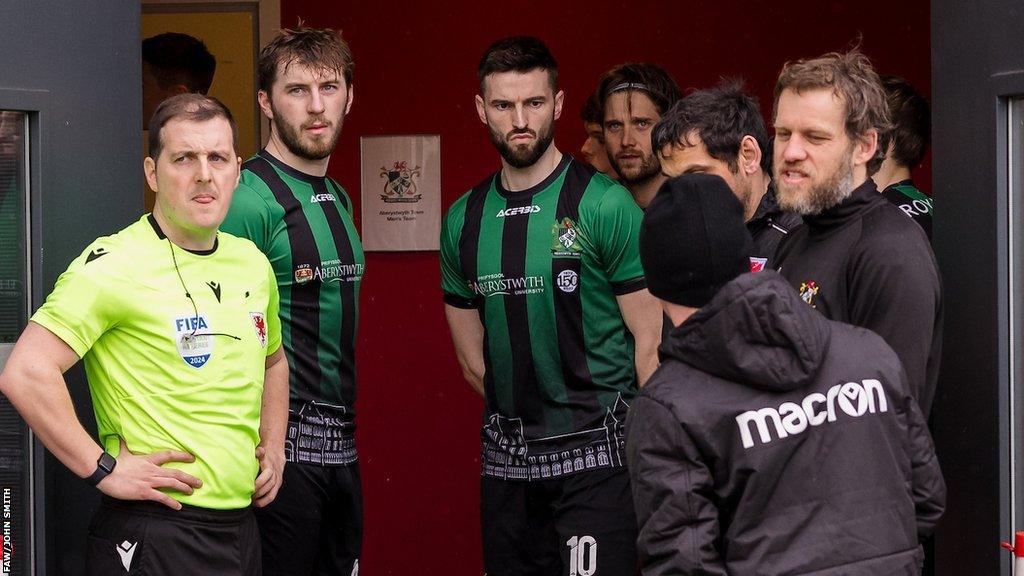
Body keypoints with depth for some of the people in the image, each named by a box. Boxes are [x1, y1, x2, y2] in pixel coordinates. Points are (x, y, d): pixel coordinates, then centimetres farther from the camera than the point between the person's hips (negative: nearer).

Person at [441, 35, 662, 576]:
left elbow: (651, 339, -7)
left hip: (594, 451, -5)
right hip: (506, 459, 5)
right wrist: (520, 416, 5)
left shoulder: (605, 206, -7)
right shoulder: (464, 221, 8)